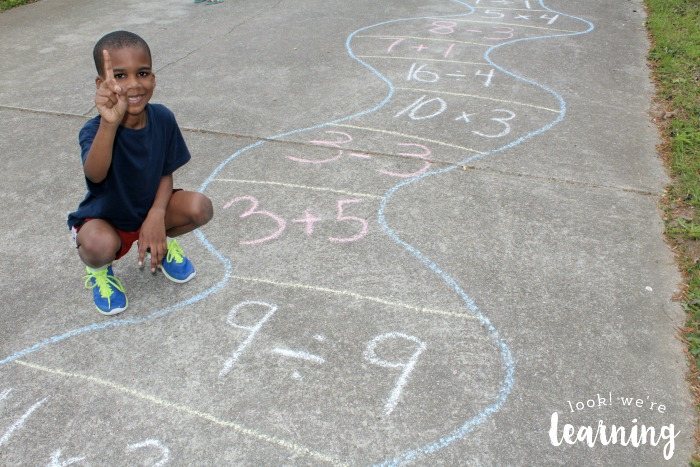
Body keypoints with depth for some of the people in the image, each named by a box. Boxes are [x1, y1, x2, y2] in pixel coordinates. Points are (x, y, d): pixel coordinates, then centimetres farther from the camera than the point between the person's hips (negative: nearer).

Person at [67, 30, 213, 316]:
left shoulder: (163, 118, -16)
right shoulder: (94, 131, -29)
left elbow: (166, 173, -6)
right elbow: (95, 175, -51)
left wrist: (156, 216, -24)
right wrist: (109, 123, -67)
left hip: (150, 210, 4)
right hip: (104, 218, -4)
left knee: (201, 208, -22)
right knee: (99, 246, -37)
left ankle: (161, 244, 12)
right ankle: (98, 270, 4)